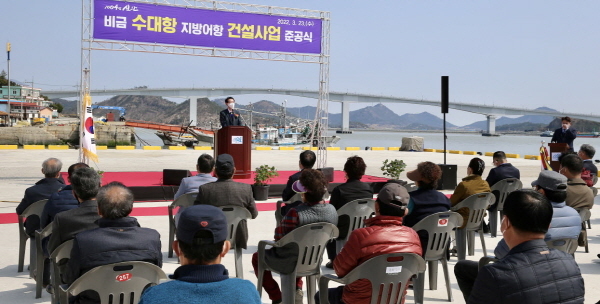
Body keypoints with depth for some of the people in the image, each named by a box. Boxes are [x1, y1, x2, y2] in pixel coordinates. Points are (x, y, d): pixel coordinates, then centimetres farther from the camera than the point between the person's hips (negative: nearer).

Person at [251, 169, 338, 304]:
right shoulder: (332, 211, -13)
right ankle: (297, 289, 26)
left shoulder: (295, 213, -32)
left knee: (257, 257, 24)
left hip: (289, 264, -5)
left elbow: (279, 236, -19)